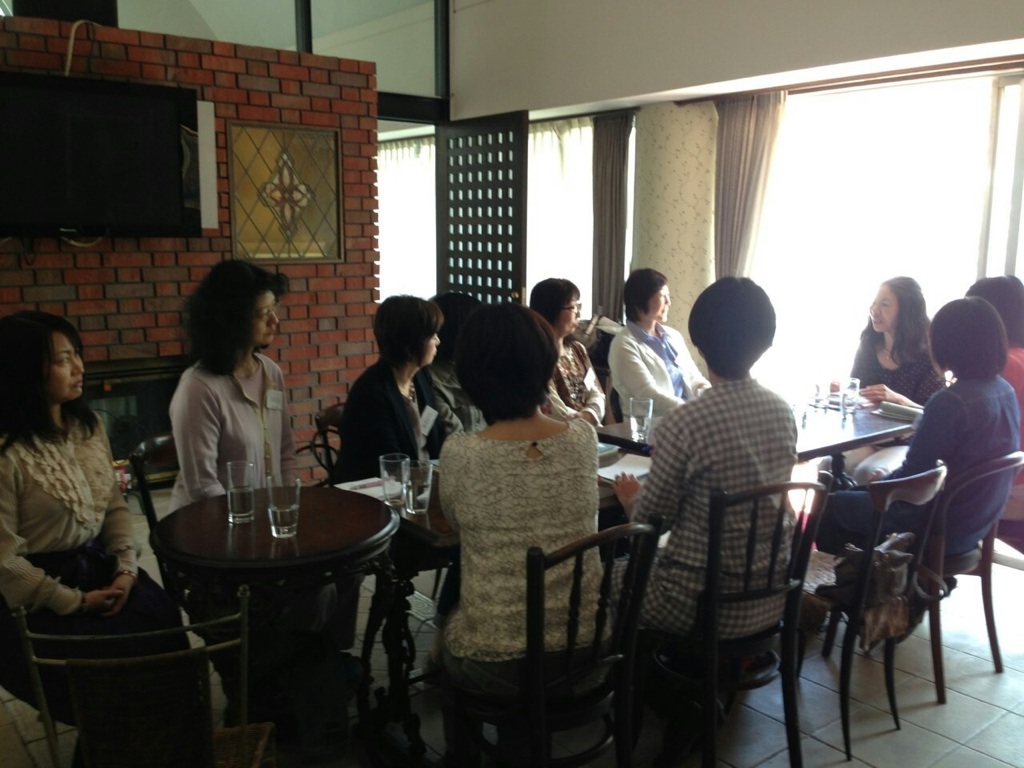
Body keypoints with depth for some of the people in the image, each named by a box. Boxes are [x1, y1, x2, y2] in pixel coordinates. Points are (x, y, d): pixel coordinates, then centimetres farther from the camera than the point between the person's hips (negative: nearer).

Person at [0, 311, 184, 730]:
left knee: (165, 621, -14)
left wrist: (126, 568, -5)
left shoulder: (89, 426, 4)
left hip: (98, 565, 6)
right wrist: (77, 602, -15)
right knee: (125, 653, -18)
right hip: (38, 594, -6)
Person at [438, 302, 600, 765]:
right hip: (584, 650, 4)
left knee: (449, 628, 32)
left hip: (496, 664, -3)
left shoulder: (460, 454, -18)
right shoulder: (584, 438, -9)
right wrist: (540, 395, 18)